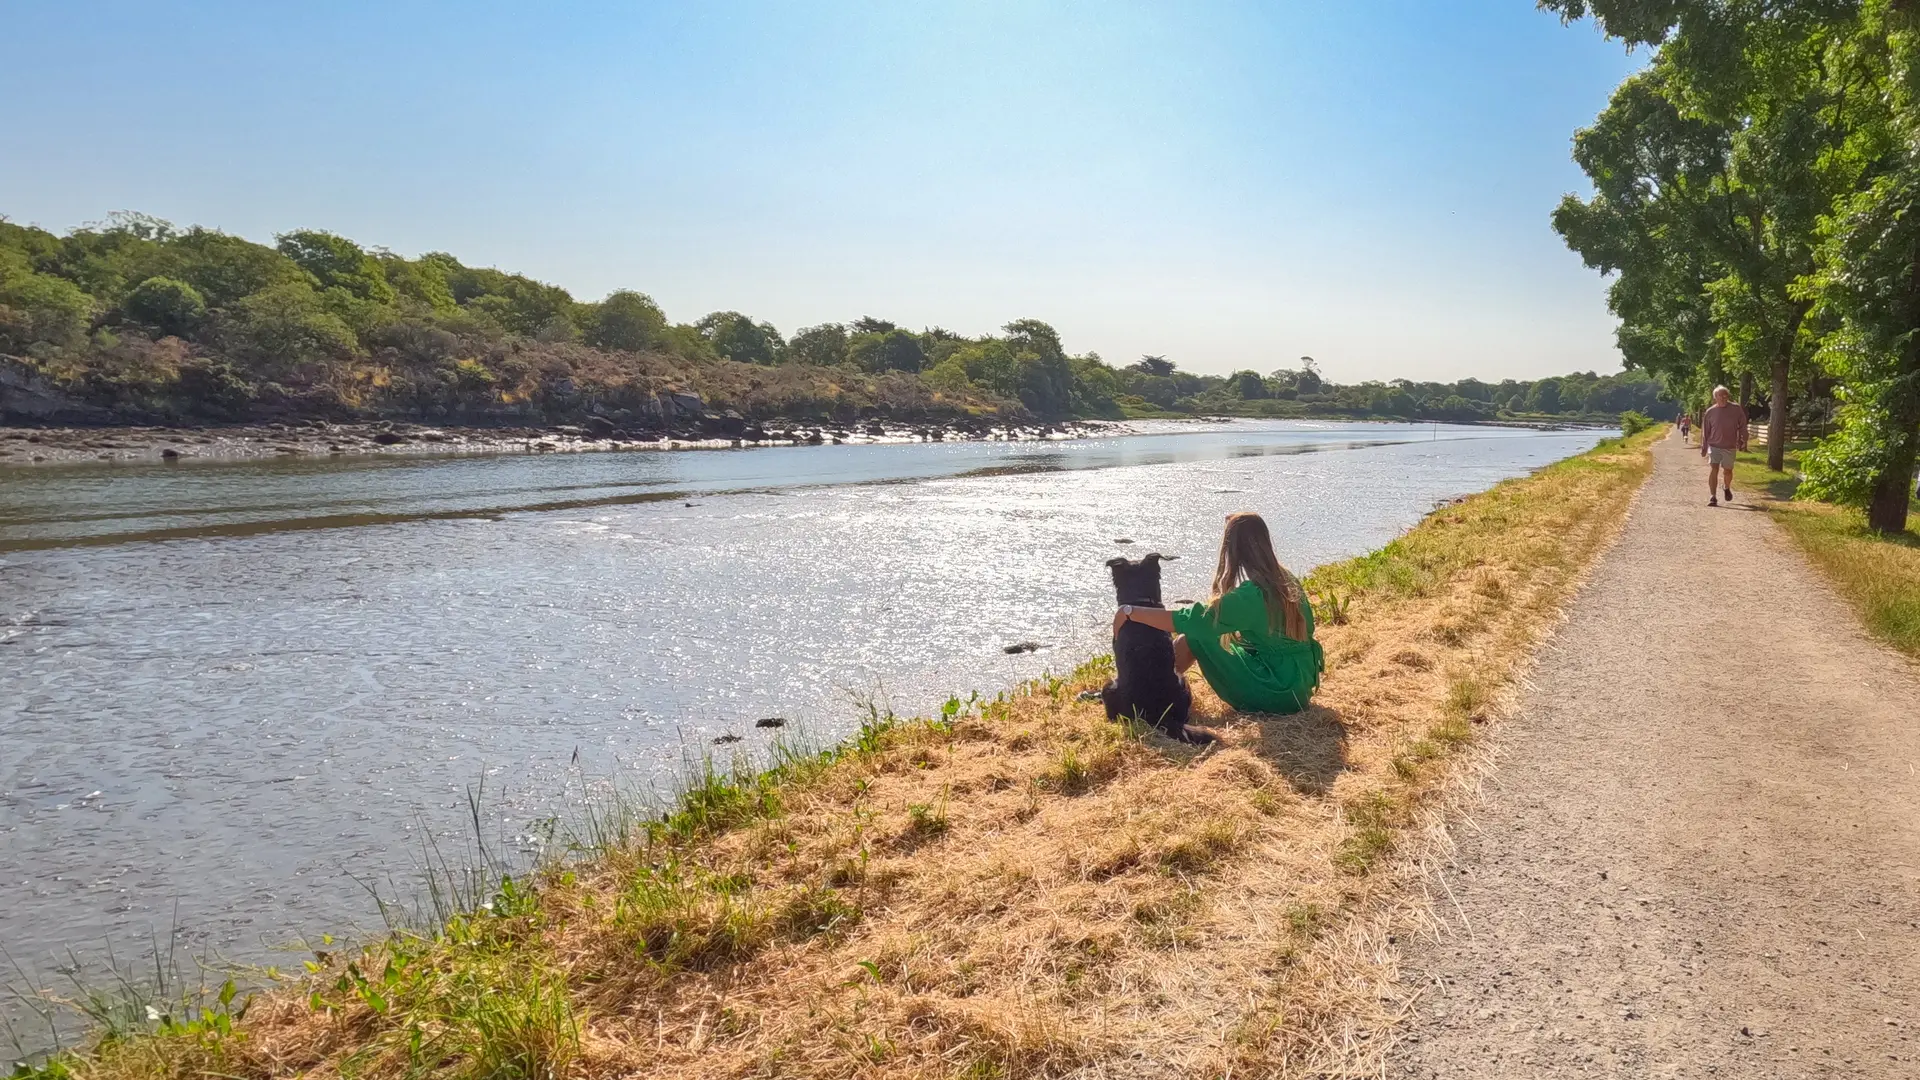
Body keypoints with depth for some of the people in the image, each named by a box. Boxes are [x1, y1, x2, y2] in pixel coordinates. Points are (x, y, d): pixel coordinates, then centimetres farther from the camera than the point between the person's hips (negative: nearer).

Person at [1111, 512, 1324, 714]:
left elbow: (1190, 621, -18)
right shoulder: (1289, 582, 2)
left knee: (1196, 634, -3)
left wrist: (1130, 612, -11)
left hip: (1273, 696, -8)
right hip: (1301, 689, 8)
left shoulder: (1248, 596, -21)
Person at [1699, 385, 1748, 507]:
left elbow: (1742, 426, 4)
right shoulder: (1710, 412, -2)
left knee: (1727, 471, 12)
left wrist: (1743, 441, -3)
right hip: (1714, 445, -1)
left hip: (1730, 447, 1)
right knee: (1713, 470, -12)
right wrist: (1704, 448, 5)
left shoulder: (1736, 409, -3)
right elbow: (1705, 431, 5)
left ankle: (1726, 488, 43)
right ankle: (1712, 497, -11)